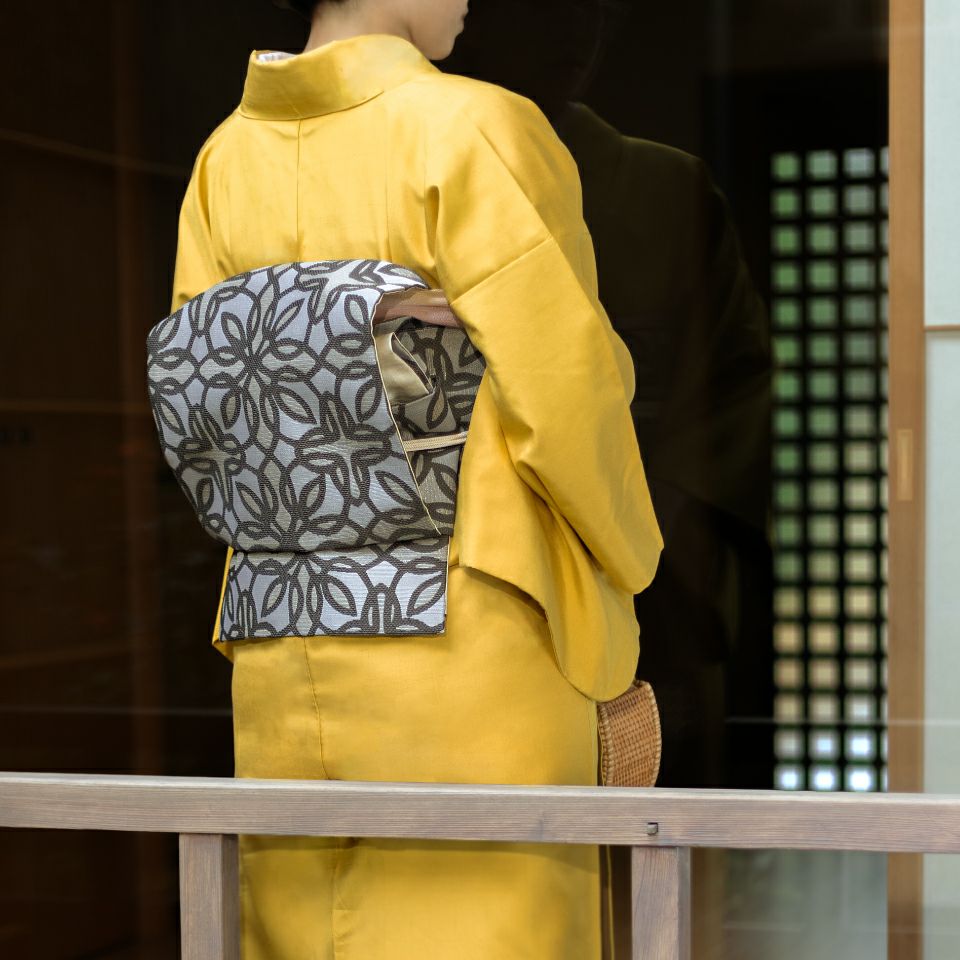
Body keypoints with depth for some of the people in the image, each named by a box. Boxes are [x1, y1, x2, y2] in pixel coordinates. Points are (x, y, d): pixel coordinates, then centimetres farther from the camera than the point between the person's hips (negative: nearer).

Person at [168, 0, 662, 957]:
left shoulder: (225, 161, 8)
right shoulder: (475, 132, -9)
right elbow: (566, 394, -11)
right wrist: (621, 565, 5)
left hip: (287, 658, 6)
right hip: (474, 630, -6)